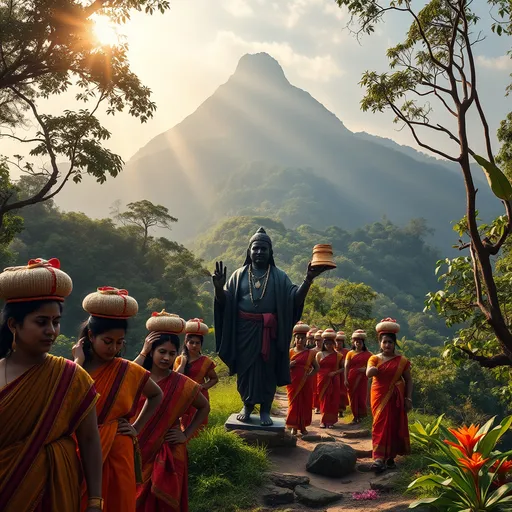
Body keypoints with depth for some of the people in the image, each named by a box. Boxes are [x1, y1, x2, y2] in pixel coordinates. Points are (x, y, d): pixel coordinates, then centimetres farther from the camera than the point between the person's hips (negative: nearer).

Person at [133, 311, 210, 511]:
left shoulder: (182, 384, -4)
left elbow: (204, 407, 10)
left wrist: (187, 435, 1)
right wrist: (142, 353, -21)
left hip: (167, 453, -1)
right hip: (137, 450, 1)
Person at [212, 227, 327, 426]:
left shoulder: (279, 276, 5)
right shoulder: (239, 275, 7)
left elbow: (295, 297, -7)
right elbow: (225, 301, 0)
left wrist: (308, 279, -22)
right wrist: (218, 287, -21)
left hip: (268, 331, -1)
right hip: (244, 330, 1)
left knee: (267, 370, 4)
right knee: (245, 369, 7)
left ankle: (265, 410, 15)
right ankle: (247, 406, 24)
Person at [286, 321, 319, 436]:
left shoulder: (310, 353, 4)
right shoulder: (290, 352, 2)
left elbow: (316, 367, 11)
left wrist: (310, 375, -5)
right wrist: (289, 365, -15)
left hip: (306, 383, 1)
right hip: (293, 382, -1)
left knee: (305, 404, 5)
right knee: (294, 403, 1)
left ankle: (303, 426, 18)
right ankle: (294, 427, 9)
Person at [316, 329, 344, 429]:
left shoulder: (338, 355, 2)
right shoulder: (319, 354, 4)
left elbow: (343, 368, 3)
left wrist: (335, 372, -12)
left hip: (333, 380, 0)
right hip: (322, 380, 0)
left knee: (333, 400, 0)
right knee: (324, 400, 1)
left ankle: (330, 421, 9)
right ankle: (324, 421, 10)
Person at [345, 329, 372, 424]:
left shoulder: (368, 354, 7)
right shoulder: (350, 353, 5)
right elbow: (346, 367, -1)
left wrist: (366, 368, -12)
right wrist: (345, 379, -10)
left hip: (362, 378, 0)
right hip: (352, 378, 0)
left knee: (362, 396, -4)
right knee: (353, 396, 1)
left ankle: (361, 415, 13)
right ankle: (355, 416, 11)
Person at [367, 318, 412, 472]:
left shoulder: (402, 360, 1)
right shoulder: (374, 359, 1)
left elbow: (408, 380, 6)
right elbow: (368, 373, -18)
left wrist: (409, 399, -2)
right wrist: (372, 369, -41)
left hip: (396, 399, 1)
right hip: (379, 397, 0)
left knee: (395, 426, 5)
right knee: (380, 426, -4)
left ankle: (390, 456, 18)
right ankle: (379, 458, -8)